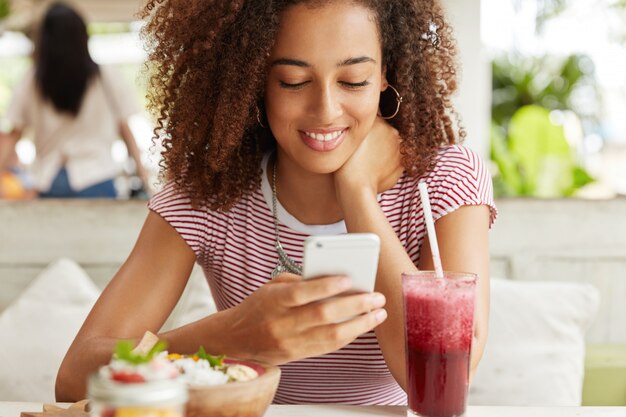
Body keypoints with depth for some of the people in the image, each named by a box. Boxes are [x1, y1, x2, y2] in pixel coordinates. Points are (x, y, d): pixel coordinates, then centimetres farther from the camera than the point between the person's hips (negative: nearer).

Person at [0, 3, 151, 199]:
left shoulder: (32, 82, -1)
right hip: (95, 177, -2)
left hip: (47, 182, 2)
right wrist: (141, 168, 7)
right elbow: (124, 129, 0)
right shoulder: (105, 78, -4)